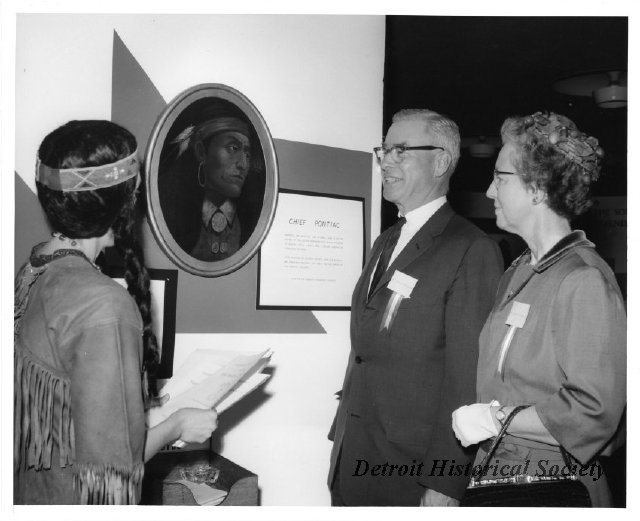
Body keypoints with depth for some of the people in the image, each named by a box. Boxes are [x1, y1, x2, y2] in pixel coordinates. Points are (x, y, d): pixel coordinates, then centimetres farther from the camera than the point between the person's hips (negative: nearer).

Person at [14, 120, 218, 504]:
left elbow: (55, 404, 7)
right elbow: (111, 457, -25)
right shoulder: (104, 305, -28)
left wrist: (144, 401, 11)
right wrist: (177, 425, -9)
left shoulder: (32, 271, -3)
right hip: (72, 502, -7)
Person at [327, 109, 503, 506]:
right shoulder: (386, 243, 12)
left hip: (413, 472, -7)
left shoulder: (472, 251, -15)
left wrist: (444, 486, -18)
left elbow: (467, 375, -18)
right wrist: (343, 432, 12)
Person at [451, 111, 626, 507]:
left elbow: (594, 412, -21)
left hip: (553, 485, -7)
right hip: (497, 472, 7)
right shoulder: (517, 272, 9)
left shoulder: (584, 280, -18)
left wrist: (496, 420, -18)